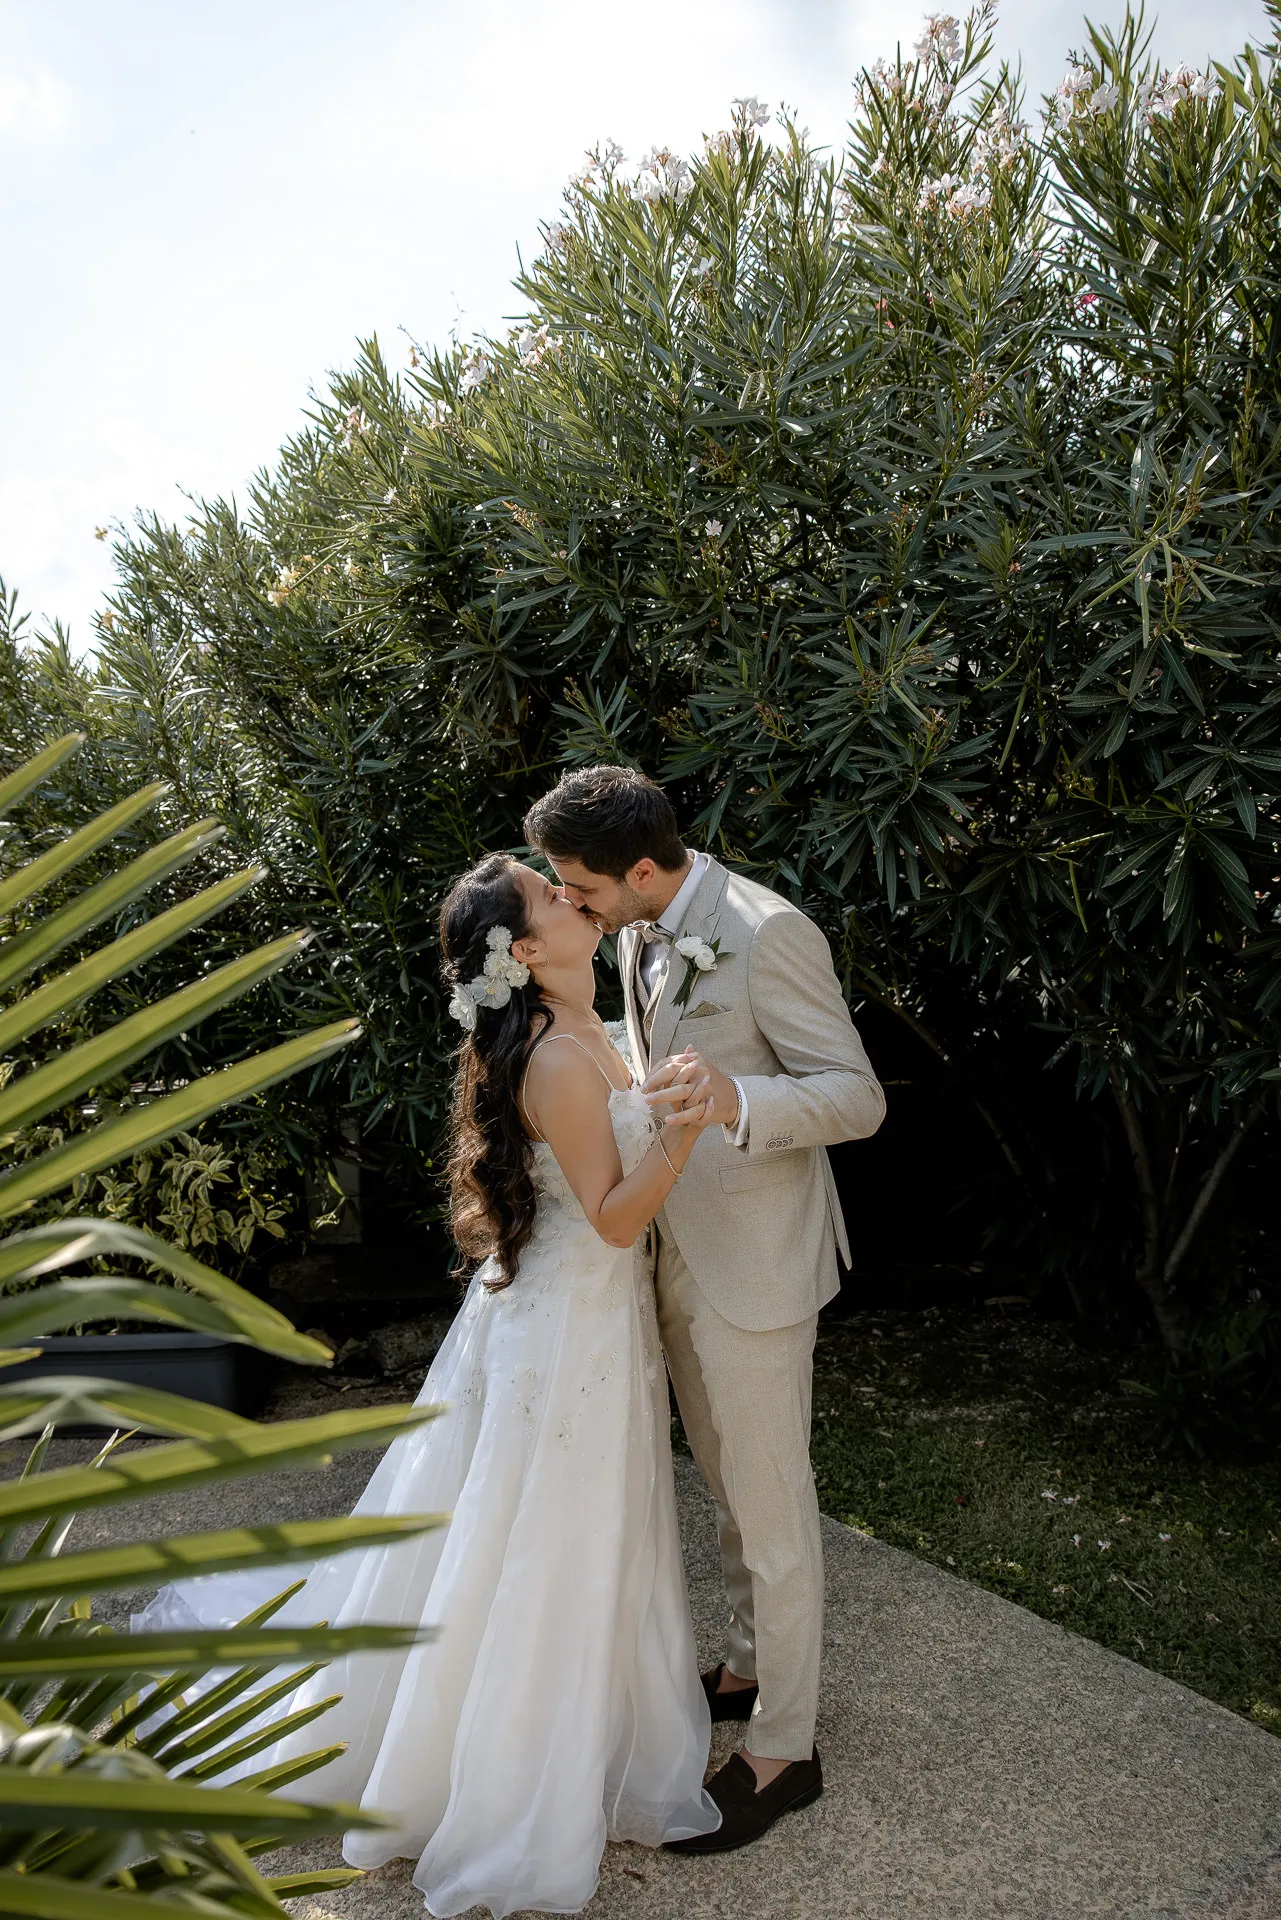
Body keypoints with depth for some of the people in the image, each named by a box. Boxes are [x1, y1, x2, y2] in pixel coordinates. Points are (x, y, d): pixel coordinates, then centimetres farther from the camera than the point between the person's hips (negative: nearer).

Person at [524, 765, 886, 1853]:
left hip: (752, 1268, -8)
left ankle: (784, 1750, 26)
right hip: (677, 1255, 8)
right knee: (728, 1488, 24)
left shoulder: (768, 934, -22)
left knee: (772, 1510, 8)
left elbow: (858, 1097, -23)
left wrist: (737, 1099, -39)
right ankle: (750, 1670, 44)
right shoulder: (642, 935, 5)